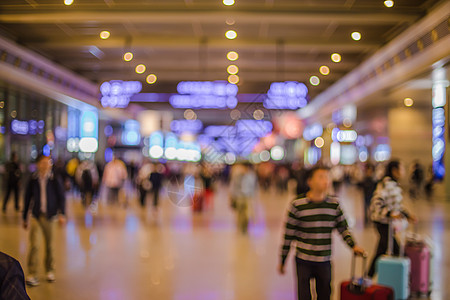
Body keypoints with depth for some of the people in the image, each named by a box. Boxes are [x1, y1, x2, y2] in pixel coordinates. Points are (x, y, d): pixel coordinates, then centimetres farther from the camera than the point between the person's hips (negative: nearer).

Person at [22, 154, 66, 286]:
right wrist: (25, 218, 10)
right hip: (36, 215, 0)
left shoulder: (54, 180, -2)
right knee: (33, 245, -9)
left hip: (49, 216, 0)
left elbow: (61, 197, 2)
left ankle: (50, 271, 26)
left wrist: (61, 214, -8)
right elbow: (27, 198, 7)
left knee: (49, 245, 10)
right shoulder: (33, 180, -1)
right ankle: (31, 274, -2)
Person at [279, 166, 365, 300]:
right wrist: (282, 261, 0)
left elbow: (343, 228, 11)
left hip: (325, 261, 3)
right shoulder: (297, 205, -11)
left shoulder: (334, 204, -1)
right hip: (303, 261, -3)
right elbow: (288, 235, -5)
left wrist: (353, 245, -5)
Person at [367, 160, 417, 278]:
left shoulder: (394, 184, 13)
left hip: (388, 224, 10)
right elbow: (376, 204, -23)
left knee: (381, 251, 13)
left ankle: (368, 278, 22)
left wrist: (407, 215, 15)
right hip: (383, 223, -10)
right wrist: (390, 214, -29)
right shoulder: (386, 184, -17)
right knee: (396, 251, -7)